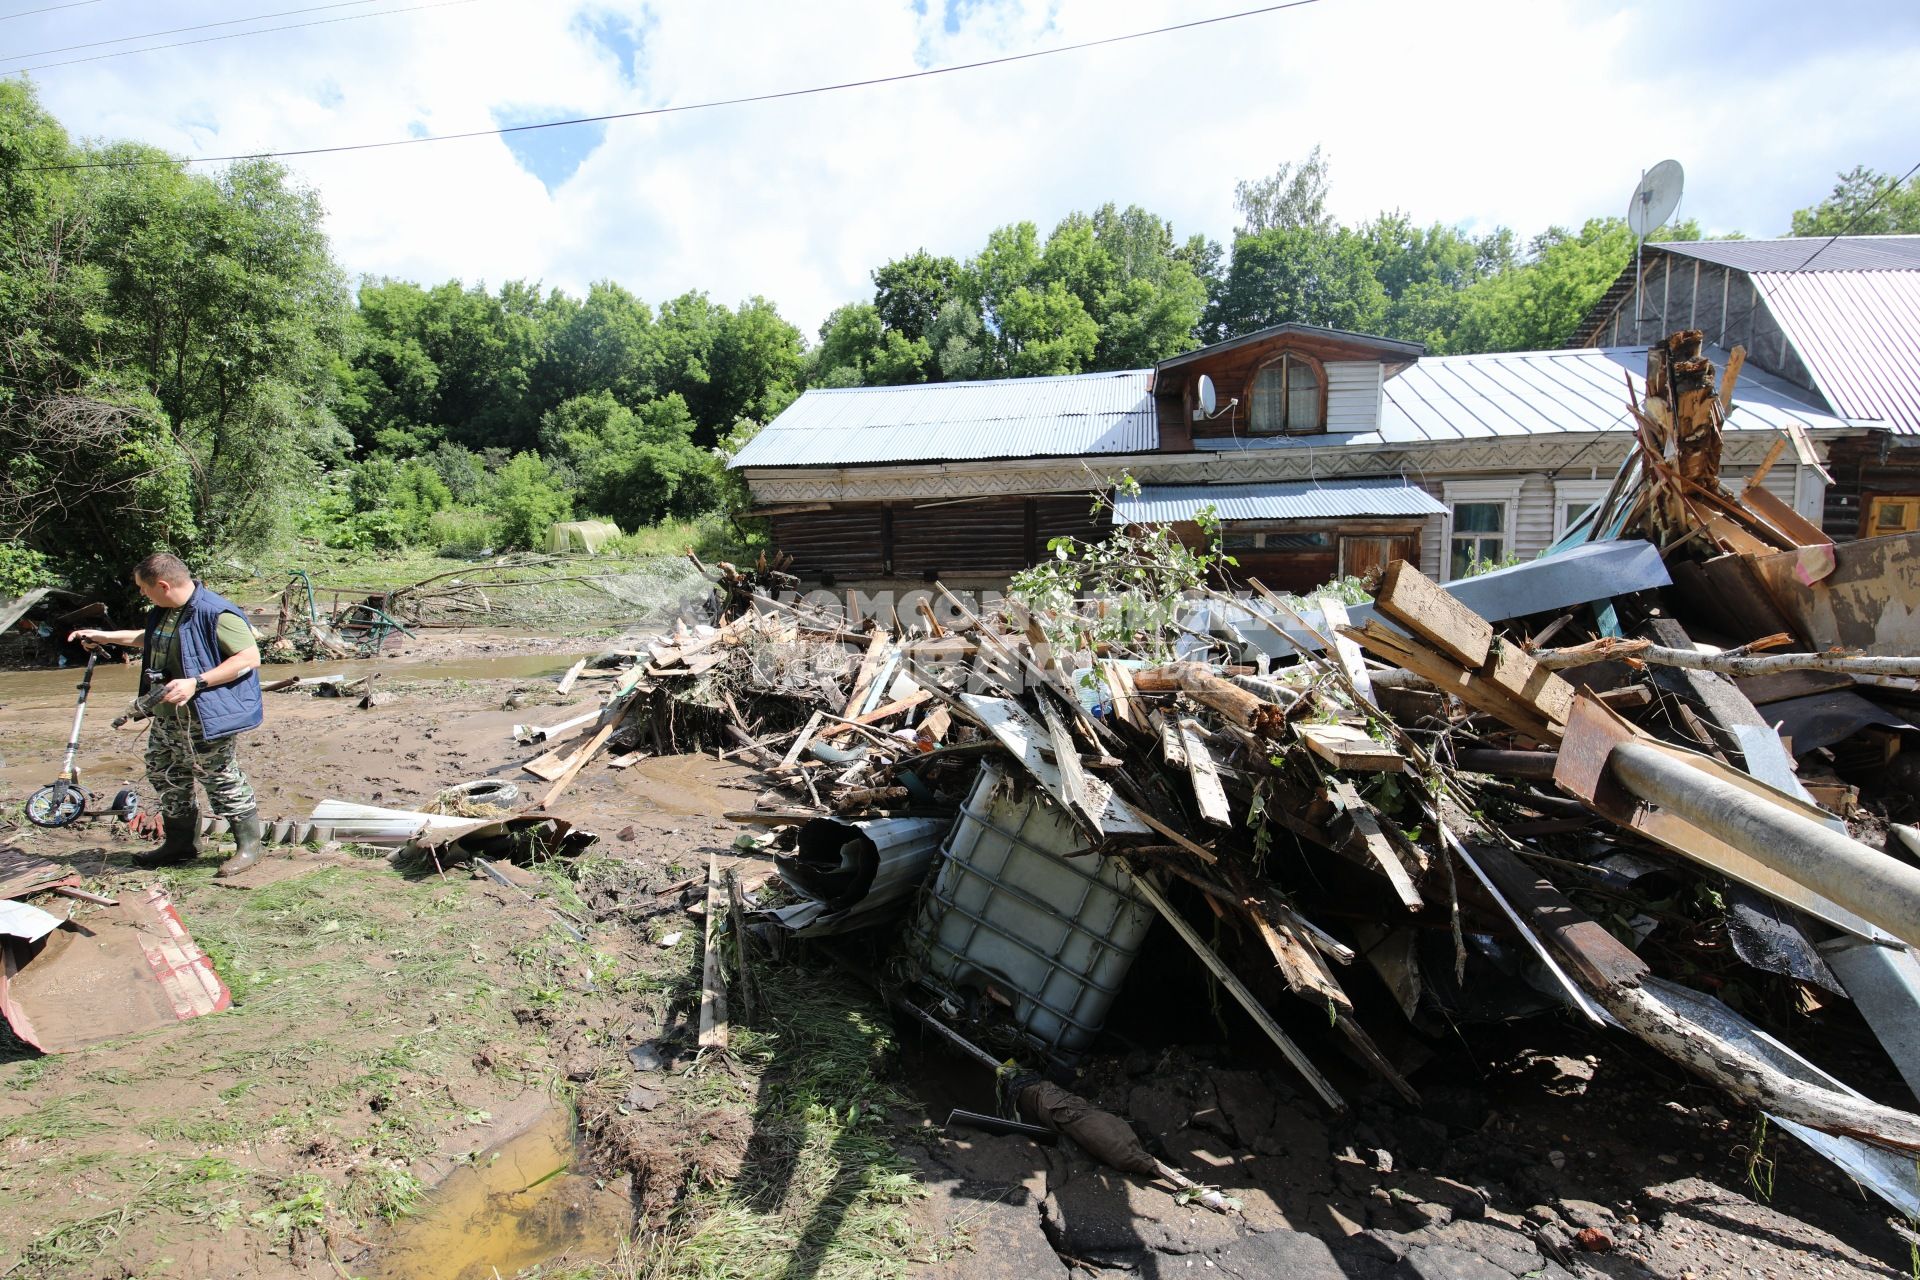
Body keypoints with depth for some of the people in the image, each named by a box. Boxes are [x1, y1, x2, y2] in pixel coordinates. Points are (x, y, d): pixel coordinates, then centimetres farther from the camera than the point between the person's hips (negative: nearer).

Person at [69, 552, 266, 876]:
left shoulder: (217, 614, -22)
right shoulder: (163, 613, 10)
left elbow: (250, 657, -25)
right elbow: (152, 639, 33)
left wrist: (196, 683, -28)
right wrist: (105, 637, 35)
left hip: (206, 719, -10)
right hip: (167, 717, 10)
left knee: (222, 781, -3)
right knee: (164, 777, 19)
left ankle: (248, 845, 10)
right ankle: (180, 843, 34)